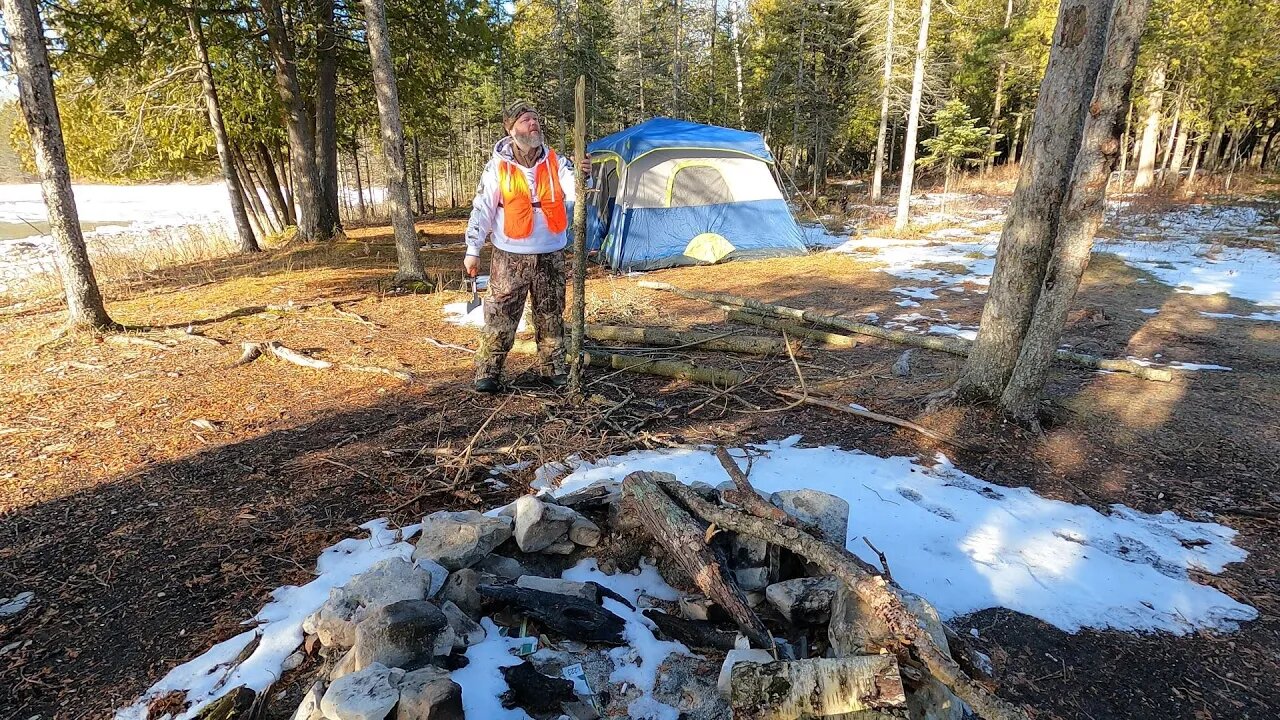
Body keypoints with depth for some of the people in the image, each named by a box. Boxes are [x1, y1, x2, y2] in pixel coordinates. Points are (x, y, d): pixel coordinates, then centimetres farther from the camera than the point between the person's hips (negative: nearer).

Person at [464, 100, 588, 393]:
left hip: (550, 256, 3)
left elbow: (575, 193, -10)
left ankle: (554, 368, 24)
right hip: (510, 257, -2)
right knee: (499, 317, -1)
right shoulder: (498, 166, -3)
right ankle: (488, 372, 10)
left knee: (551, 317, 11)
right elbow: (482, 209, -1)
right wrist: (472, 250, -4)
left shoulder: (556, 161, 3)